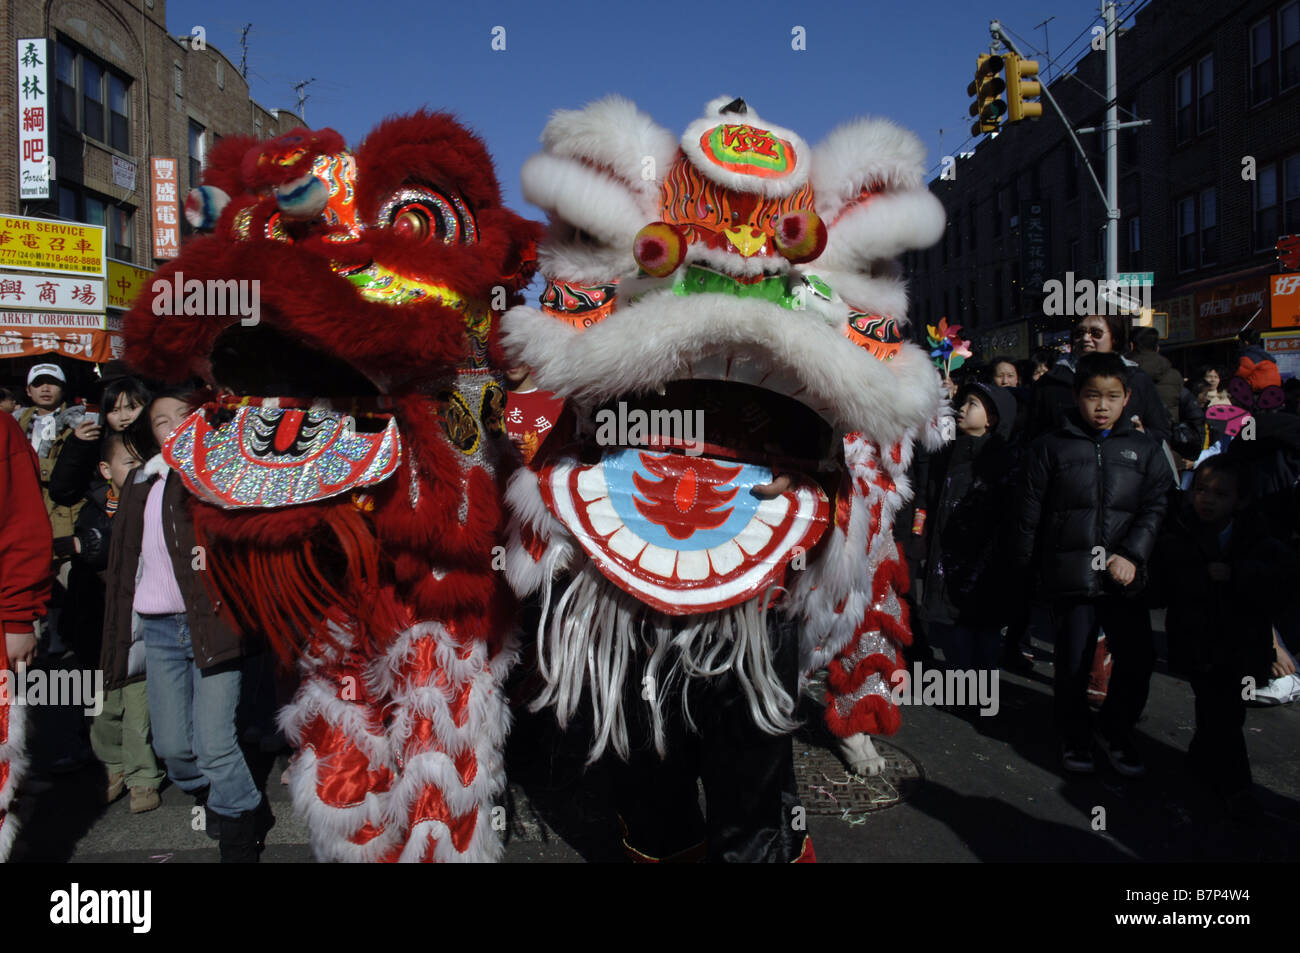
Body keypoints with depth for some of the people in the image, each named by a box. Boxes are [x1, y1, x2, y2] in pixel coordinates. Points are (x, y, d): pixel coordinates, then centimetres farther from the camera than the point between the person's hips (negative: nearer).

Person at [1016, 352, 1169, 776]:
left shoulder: (1145, 450, 11)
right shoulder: (1051, 447, 4)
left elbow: (1155, 510, 4)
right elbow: (1030, 514, 5)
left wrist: (1132, 555, -10)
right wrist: (1027, 567, 4)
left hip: (1126, 578, 2)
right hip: (1070, 577, -2)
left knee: (1138, 659, 2)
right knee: (1073, 663, 3)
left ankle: (1116, 732, 26)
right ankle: (1073, 735, 26)